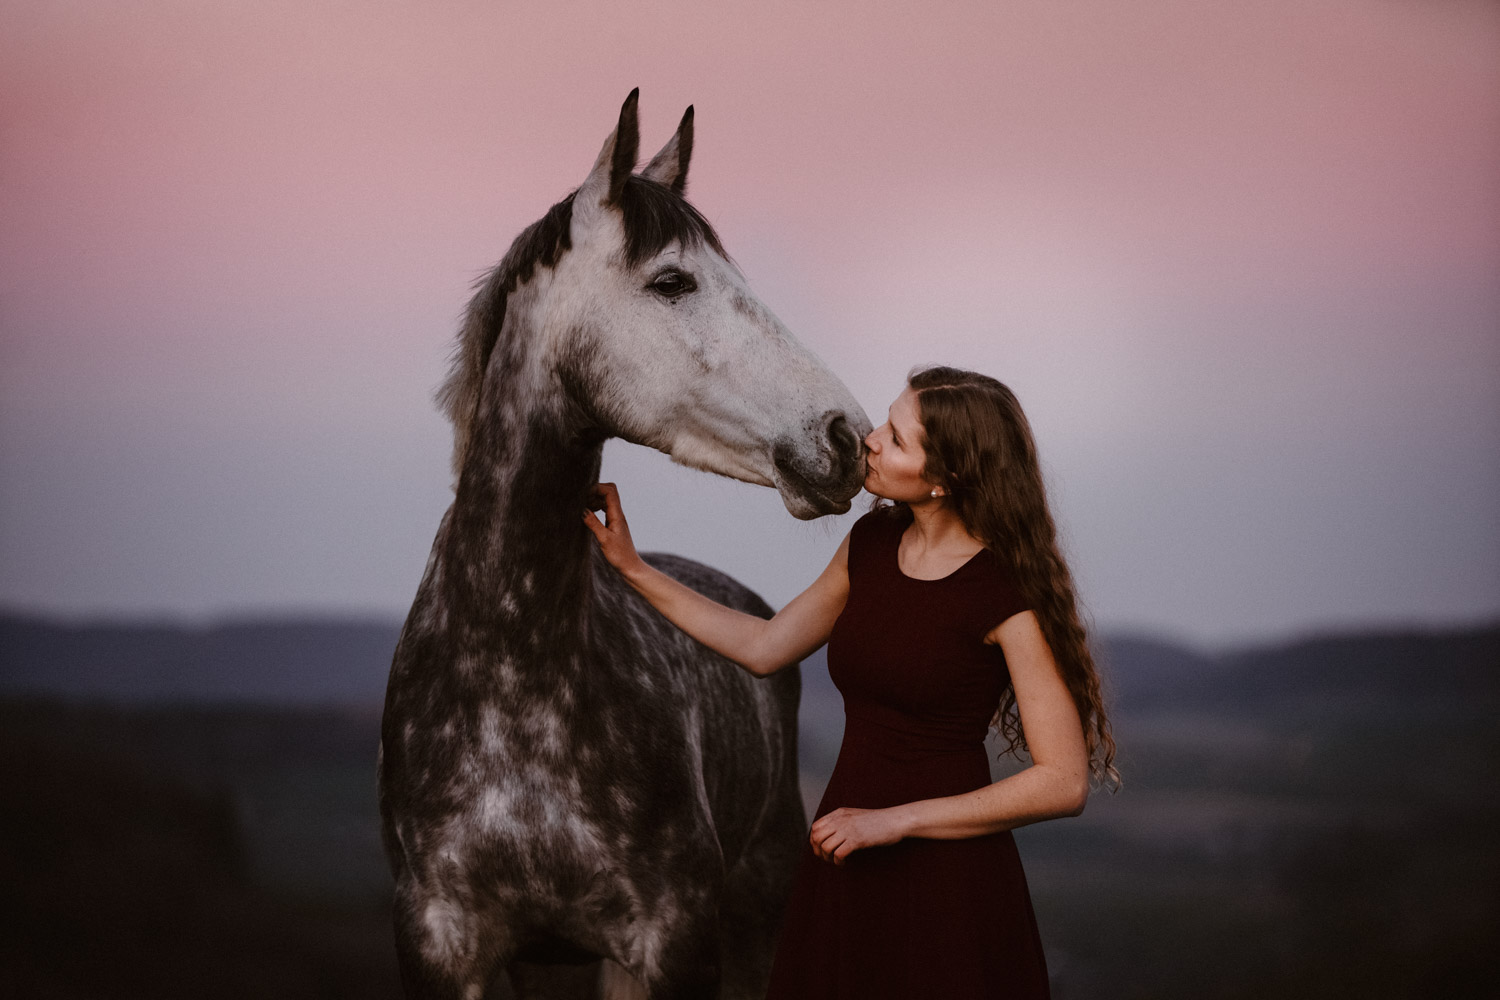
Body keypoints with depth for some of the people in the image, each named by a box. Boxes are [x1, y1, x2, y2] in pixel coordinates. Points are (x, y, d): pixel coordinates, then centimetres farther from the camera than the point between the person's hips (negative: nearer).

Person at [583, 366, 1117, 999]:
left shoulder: (1010, 594, -17)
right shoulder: (871, 543, 3)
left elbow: (1064, 782, -18)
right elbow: (764, 647, 17)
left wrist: (895, 819, -18)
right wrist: (633, 568, 15)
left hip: (947, 875, -6)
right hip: (842, 875, 7)